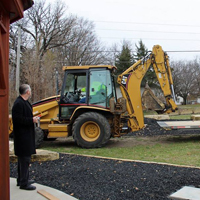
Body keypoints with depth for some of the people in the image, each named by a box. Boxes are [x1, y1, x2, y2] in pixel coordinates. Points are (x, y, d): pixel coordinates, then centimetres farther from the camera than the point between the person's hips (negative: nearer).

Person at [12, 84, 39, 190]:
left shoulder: (24, 102, 14)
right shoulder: (19, 103, -20)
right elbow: (18, 119, -25)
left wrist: (32, 117, 11)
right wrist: (32, 120, -21)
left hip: (26, 135, 11)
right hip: (22, 136, -11)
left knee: (23, 158, 19)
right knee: (24, 159, -5)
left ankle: (22, 179, 31)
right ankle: (23, 183, 3)